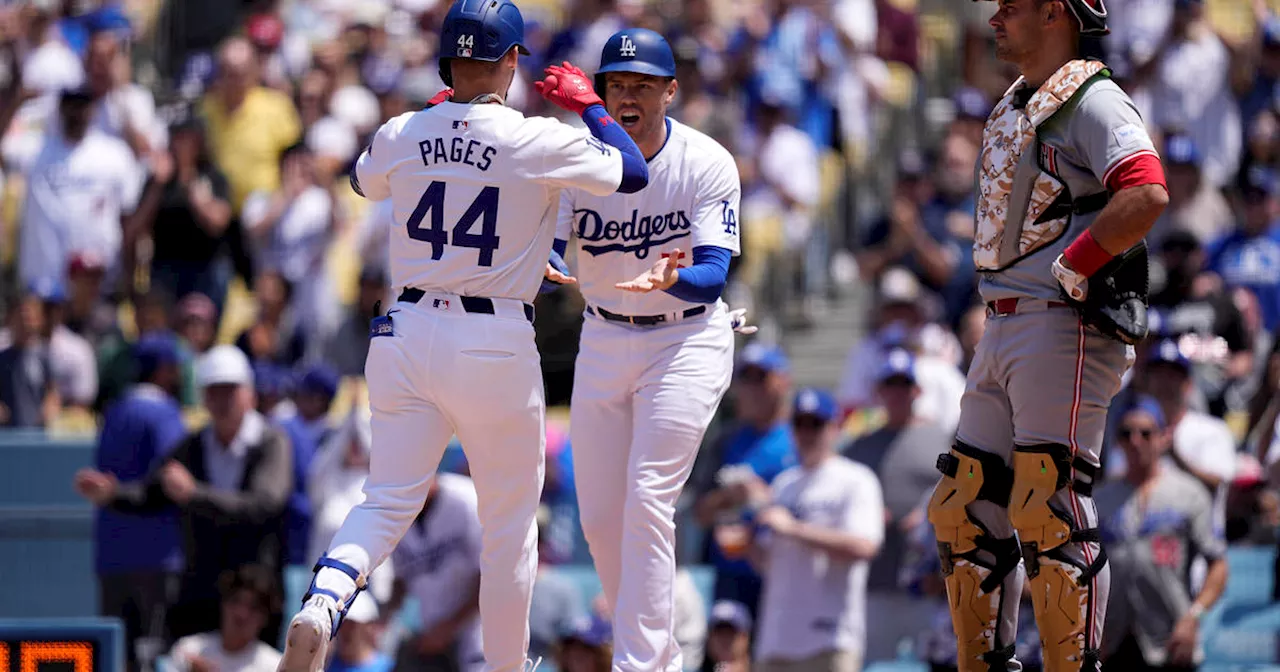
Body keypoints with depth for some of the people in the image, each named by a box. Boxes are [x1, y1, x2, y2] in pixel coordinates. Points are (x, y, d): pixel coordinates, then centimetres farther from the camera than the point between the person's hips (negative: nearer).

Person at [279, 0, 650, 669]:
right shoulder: (538, 142, -11)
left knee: (388, 501, 6)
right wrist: (587, 102, 14)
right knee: (510, 519, 13)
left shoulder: (401, 135, 1)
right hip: (496, 348, -3)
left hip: (405, 335, 3)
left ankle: (323, 599, -22)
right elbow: (632, 172, 2)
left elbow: (363, 180, 24)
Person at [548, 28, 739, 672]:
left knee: (647, 501, -18)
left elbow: (713, 275, -23)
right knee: (599, 516, 5)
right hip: (603, 341, 4)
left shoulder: (708, 165, -16)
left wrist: (671, 279, -45)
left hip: (687, 340, -4)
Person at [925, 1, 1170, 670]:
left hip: (1064, 329, -10)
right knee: (965, 506, 10)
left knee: (1049, 510, -13)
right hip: (1001, 331, 10)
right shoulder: (1011, 110, 20)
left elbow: (1147, 195, -25)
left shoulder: (1092, 101, -10)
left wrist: (1072, 269, -18)